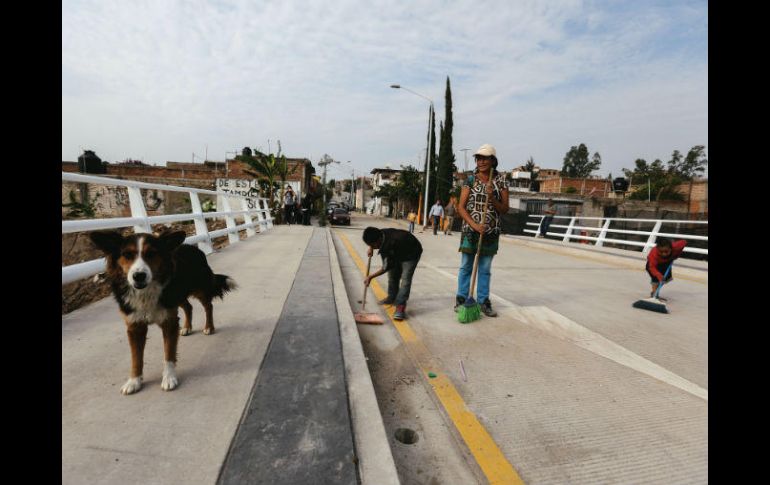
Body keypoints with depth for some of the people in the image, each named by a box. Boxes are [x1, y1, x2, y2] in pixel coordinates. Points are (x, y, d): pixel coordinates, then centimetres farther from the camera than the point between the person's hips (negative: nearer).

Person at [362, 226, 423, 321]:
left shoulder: (390, 245, -42)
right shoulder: (381, 234, -20)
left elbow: (386, 268, -30)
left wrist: (370, 277, -21)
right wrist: (370, 249, -7)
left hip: (411, 254, -8)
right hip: (398, 254, 8)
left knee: (405, 279, -19)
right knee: (393, 275, 12)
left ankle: (400, 307, -19)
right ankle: (392, 298, 30)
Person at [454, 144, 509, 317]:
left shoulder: (501, 182, 3)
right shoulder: (470, 181, -1)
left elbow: (504, 209, 2)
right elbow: (461, 207, -5)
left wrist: (492, 198, -16)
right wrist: (474, 225, -17)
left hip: (491, 232, 2)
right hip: (470, 230, -1)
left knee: (485, 269, 9)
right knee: (466, 267, 5)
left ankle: (483, 301, 19)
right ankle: (461, 299, 16)